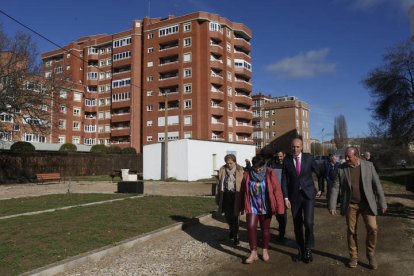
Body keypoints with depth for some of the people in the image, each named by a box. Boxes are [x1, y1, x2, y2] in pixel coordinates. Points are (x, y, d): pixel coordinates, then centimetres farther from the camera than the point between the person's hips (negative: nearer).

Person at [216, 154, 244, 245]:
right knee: (227, 215, 14)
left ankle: (236, 236, 12)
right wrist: (218, 198, 7)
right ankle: (231, 230, 41)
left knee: (235, 216, 0)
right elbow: (219, 184, 6)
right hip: (226, 195, 3)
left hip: (236, 196, -3)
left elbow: (243, 184, -7)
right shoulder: (222, 170, 1)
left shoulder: (240, 170, -8)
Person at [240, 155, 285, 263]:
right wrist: (242, 206, 9)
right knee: (251, 227, -10)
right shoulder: (247, 174, -2)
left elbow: (277, 190, -10)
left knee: (265, 229, 11)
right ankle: (253, 252, 1)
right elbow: (243, 191, 5)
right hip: (252, 206, 1)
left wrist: (279, 206, -14)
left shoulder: (270, 173, -9)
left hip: (265, 207, -1)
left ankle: (265, 250, 30)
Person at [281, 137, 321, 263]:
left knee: (308, 222, -13)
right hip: (294, 196, 2)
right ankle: (300, 250, 22)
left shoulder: (308, 158, -5)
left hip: (308, 194, -1)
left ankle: (308, 250, 7)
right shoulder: (287, 160, -3)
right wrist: (285, 197, -7)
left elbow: (319, 173, 8)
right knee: (297, 224, 7)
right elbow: (284, 180, -2)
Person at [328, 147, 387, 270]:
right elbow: (335, 188, -3)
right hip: (350, 205, 1)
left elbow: (377, 185, 0)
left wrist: (382, 203, 0)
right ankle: (353, 257, 22)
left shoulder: (369, 165, -4)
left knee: (372, 228, -10)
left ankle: (371, 254, 13)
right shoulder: (341, 169, -4)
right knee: (351, 231, 6)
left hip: (367, 203, 0)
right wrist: (332, 205, -9)